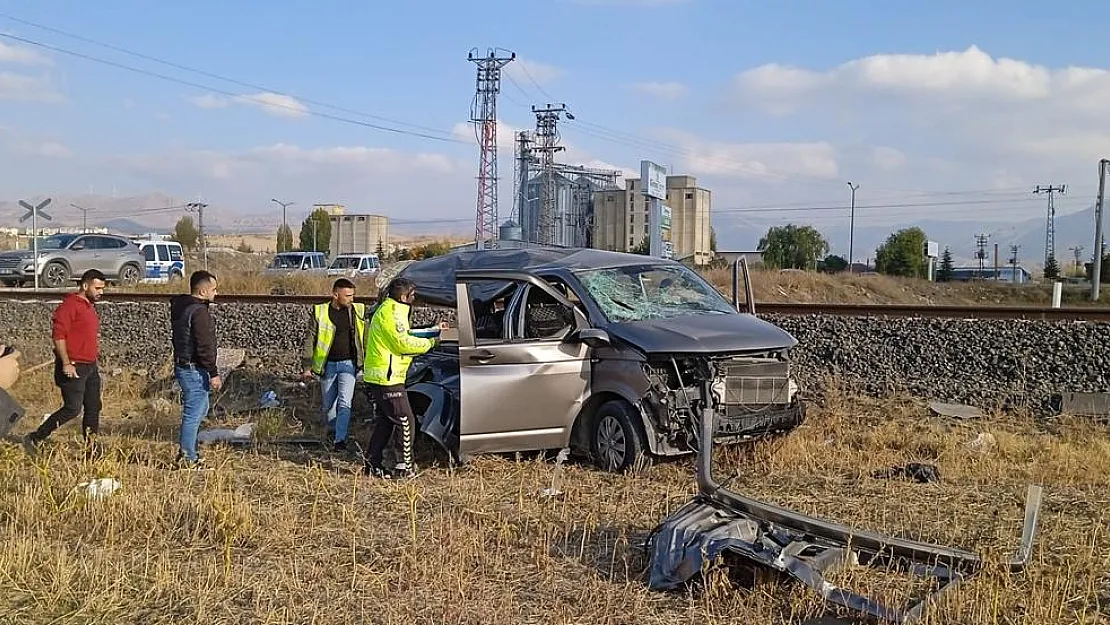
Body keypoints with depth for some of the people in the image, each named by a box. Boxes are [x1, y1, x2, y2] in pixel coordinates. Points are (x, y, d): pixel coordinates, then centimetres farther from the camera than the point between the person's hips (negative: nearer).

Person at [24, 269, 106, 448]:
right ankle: (34, 439, 4)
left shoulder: (89, 306, 16)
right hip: (73, 368, -9)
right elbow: (58, 335, -20)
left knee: (93, 408, 9)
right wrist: (66, 363, -24)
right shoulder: (69, 305, -13)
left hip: (91, 367, 9)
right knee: (72, 409, -8)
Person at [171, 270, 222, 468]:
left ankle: (185, 451, 28)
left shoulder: (180, 307, 12)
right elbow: (205, 346, -22)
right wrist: (214, 373, -18)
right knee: (194, 412, -3)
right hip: (195, 370, -11)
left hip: (184, 367, 11)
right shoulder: (199, 312, -19)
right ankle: (188, 459, 4)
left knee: (200, 408, 21)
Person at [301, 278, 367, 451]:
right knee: (328, 404, 13)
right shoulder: (319, 312, -6)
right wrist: (307, 366, -4)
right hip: (327, 364, 1)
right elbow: (309, 340, -2)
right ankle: (331, 429, 37)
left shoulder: (358, 311, -1)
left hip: (348, 363, -1)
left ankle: (340, 439, -11)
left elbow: (365, 338, 8)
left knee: (344, 402, -11)